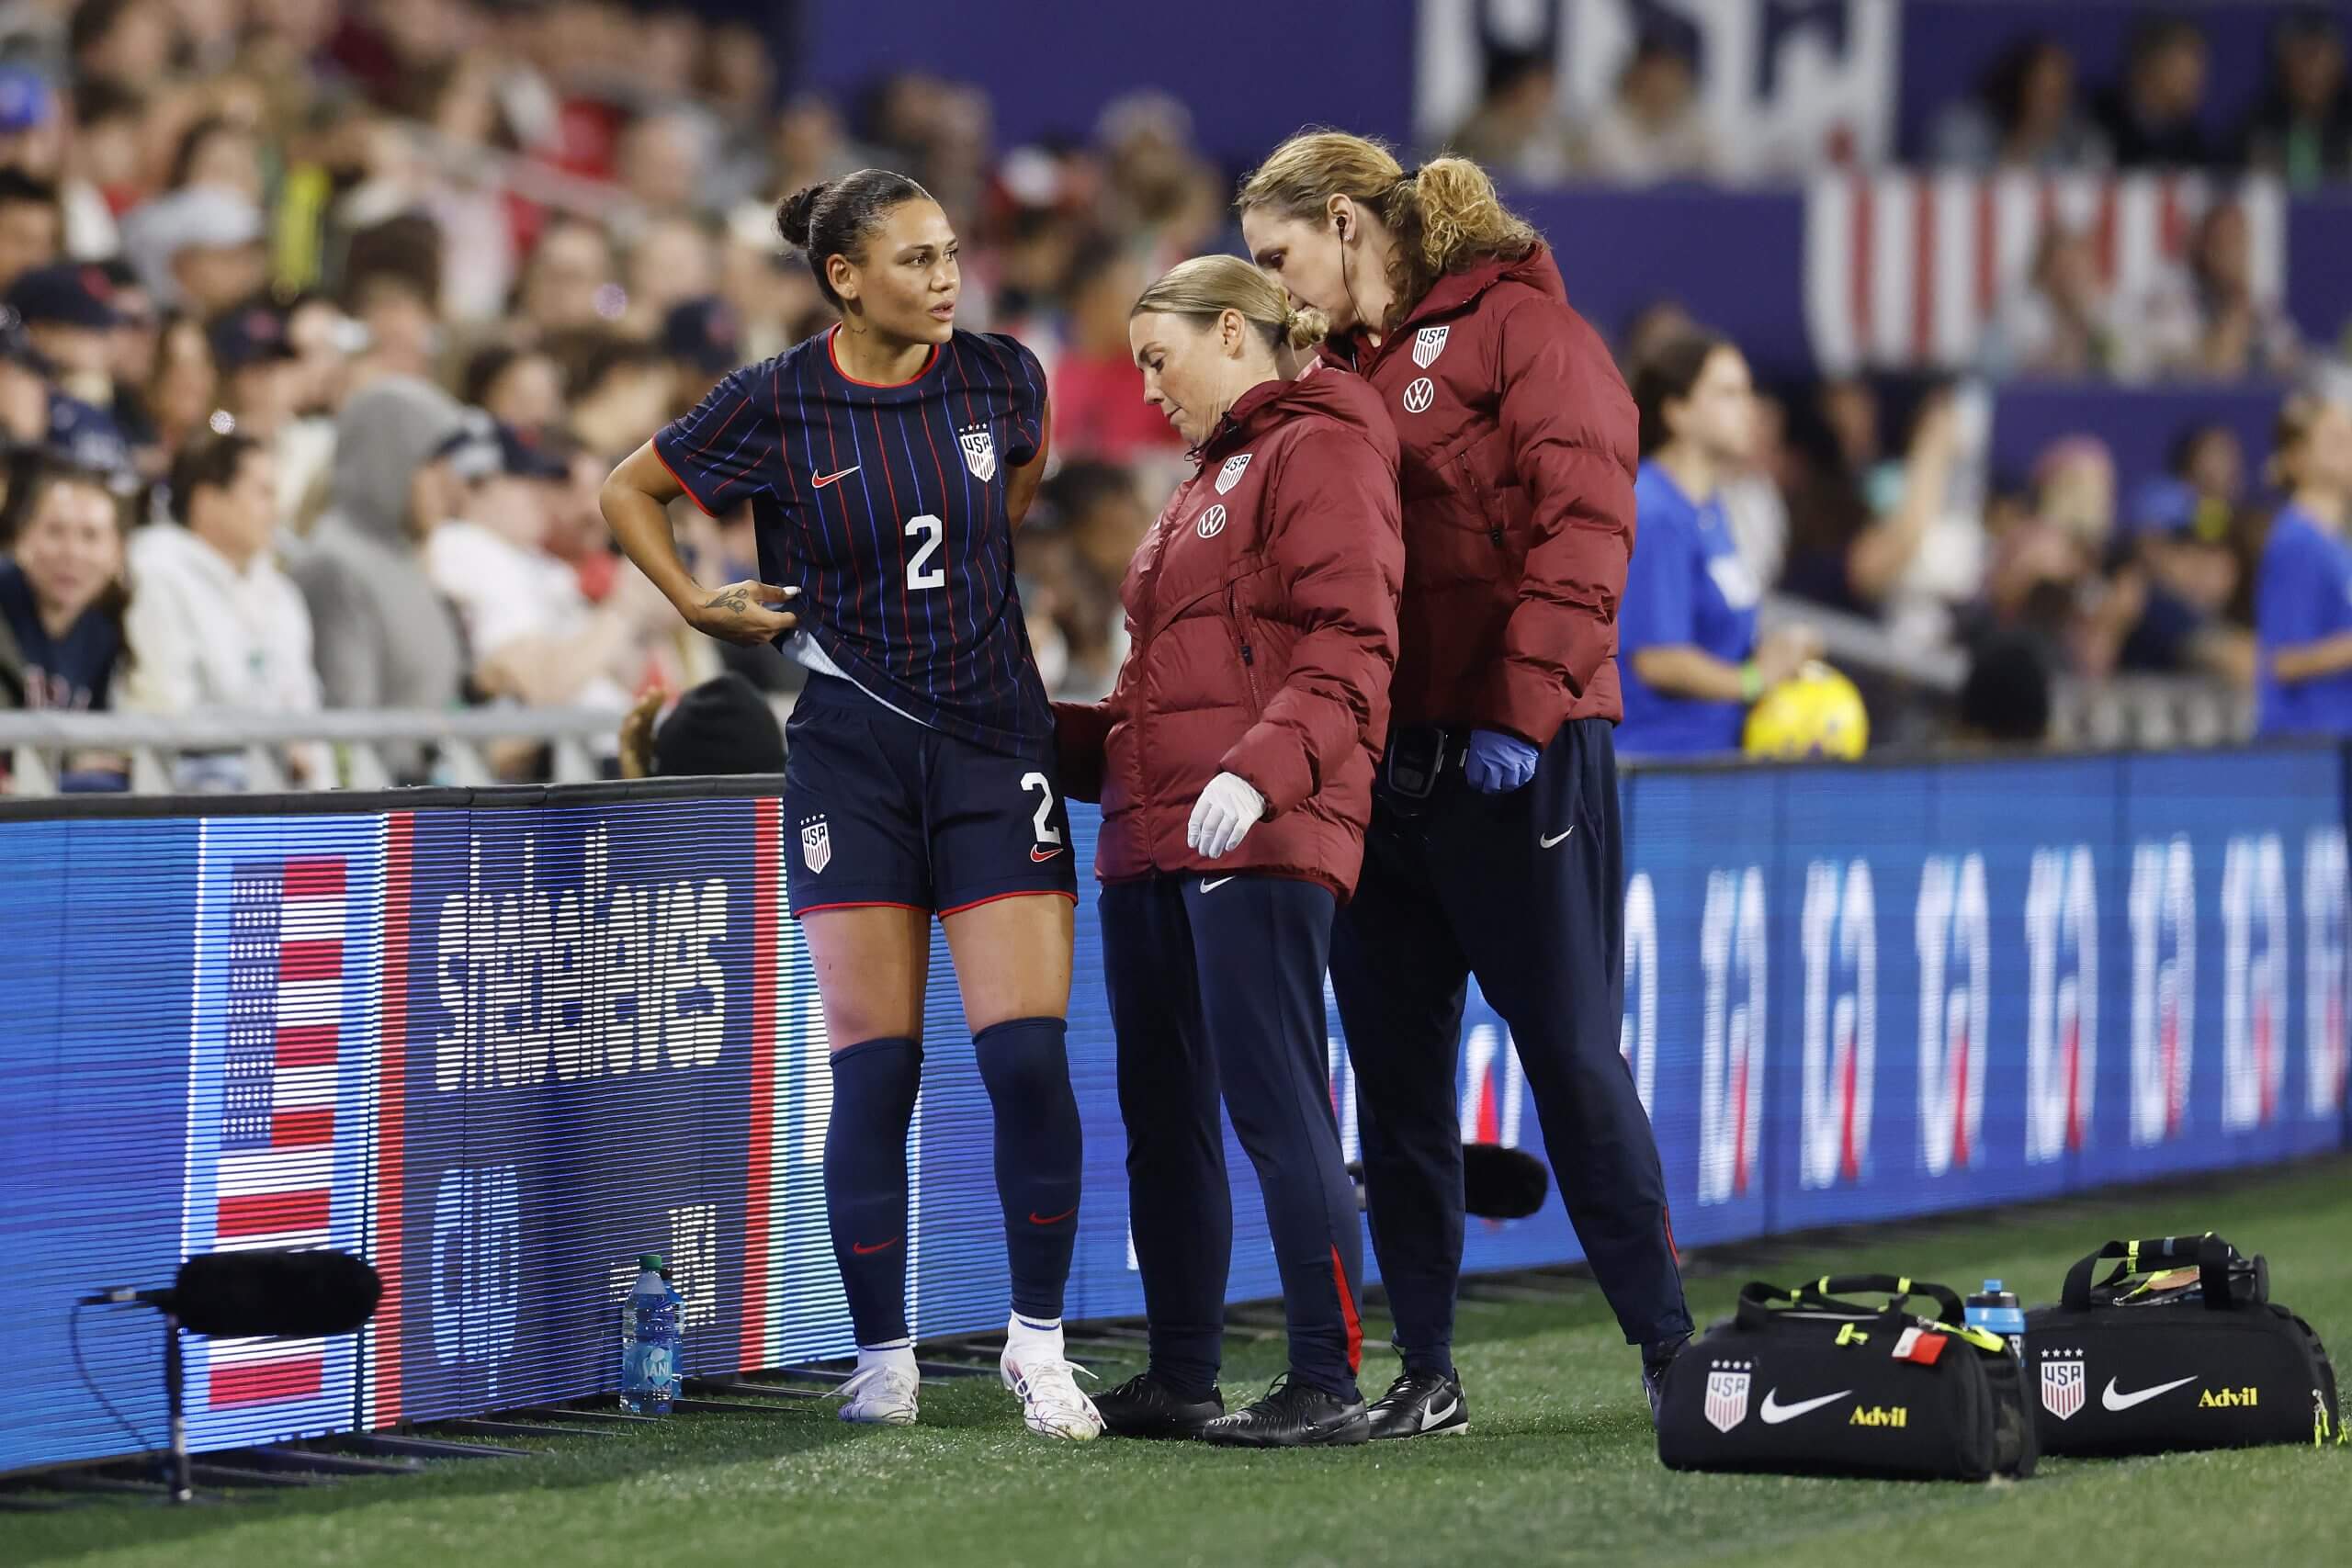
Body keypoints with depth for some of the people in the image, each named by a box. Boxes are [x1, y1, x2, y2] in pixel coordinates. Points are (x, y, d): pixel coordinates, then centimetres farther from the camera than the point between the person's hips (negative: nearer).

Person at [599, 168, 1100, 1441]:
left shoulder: (1000, 376, 0)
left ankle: (1037, 1346, 4)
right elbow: (627, 491, 9)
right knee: (875, 1071, -2)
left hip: (995, 744, 2)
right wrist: (699, 607, 2)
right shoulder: (775, 405, -6)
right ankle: (882, 1359, 8)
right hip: (853, 752, -1)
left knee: (1030, 1058, -8)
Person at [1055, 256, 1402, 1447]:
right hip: (1151, 837, 10)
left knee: (1273, 1103, -11)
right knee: (1161, 1112, 10)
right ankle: (1179, 1379, 16)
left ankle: (1328, 1384, -9)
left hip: (1259, 844, -10)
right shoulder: (1206, 482, 27)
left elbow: (1349, 645, -16)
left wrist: (1262, 769, -27)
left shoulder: (1322, 451, -4)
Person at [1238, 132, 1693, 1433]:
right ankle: (1425, 1373, 13)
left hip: (1518, 756, -7)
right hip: (1375, 762, 7)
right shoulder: (1338, 368, 17)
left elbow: (1580, 531, -14)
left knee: (1571, 1056, -4)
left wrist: (1520, 712, -20)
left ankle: (1666, 1347, 4)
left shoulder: (1521, 328, -5)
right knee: (1394, 1070, 7)